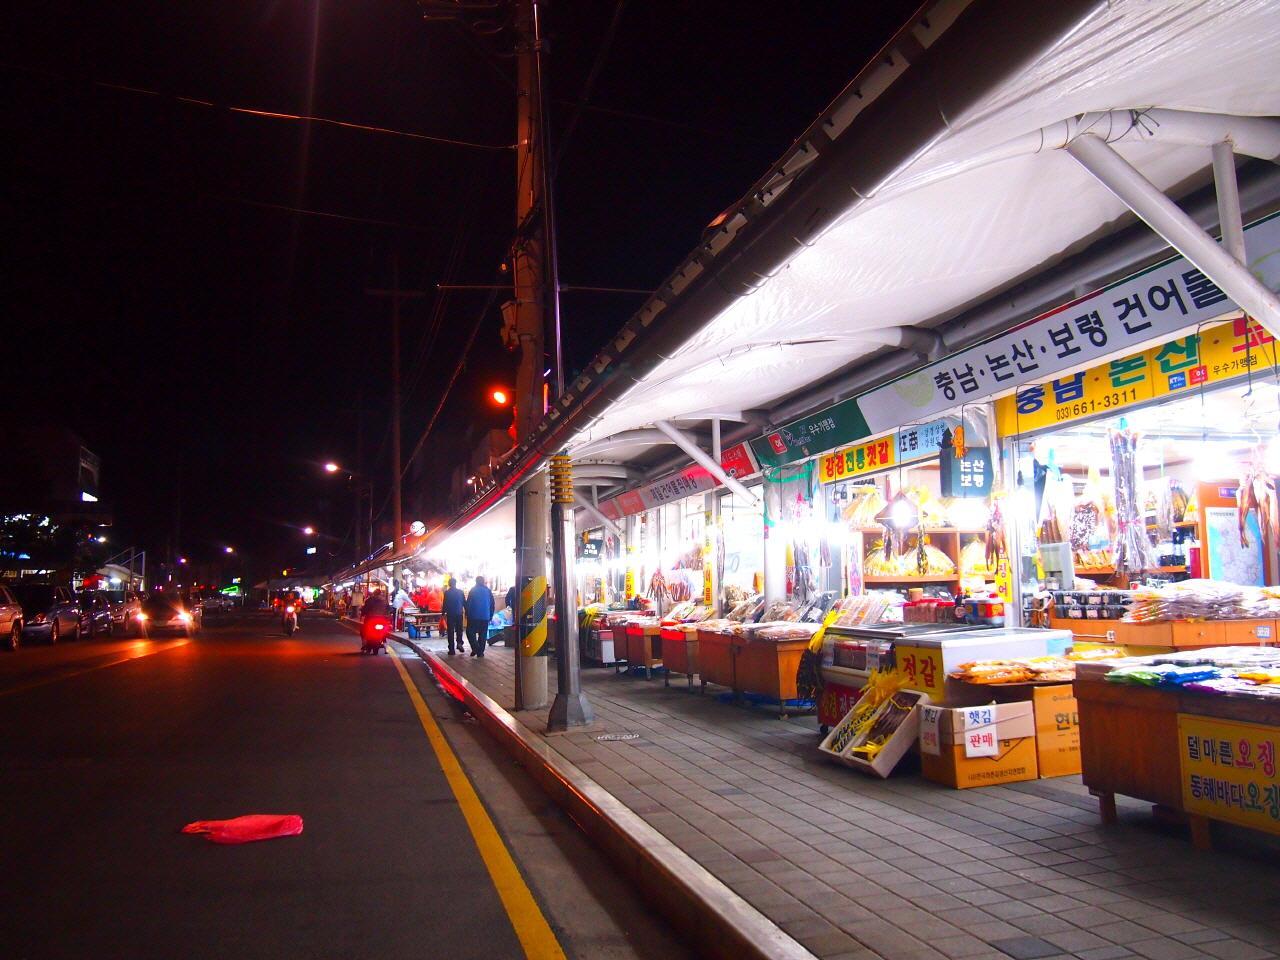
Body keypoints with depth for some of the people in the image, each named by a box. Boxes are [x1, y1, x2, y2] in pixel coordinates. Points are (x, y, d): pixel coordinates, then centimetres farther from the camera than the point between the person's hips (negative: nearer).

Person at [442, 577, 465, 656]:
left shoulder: (447, 593, -6)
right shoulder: (460, 592, 0)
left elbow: (445, 604, -6)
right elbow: (464, 603, 3)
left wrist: (443, 614, 3)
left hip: (450, 614, -2)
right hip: (459, 614, 2)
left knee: (450, 631, 3)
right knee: (459, 630, 15)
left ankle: (451, 649, 1)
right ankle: (459, 643, -7)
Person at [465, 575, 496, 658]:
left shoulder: (473, 590, -1)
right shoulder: (488, 591, 6)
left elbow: (468, 603, -3)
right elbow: (492, 604, 9)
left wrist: (467, 614, 4)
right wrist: (491, 616, 14)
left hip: (474, 616, -3)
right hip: (485, 616, 3)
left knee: (470, 632, 6)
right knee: (483, 634, 7)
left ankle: (475, 648, -11)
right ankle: (480, 652, 4)